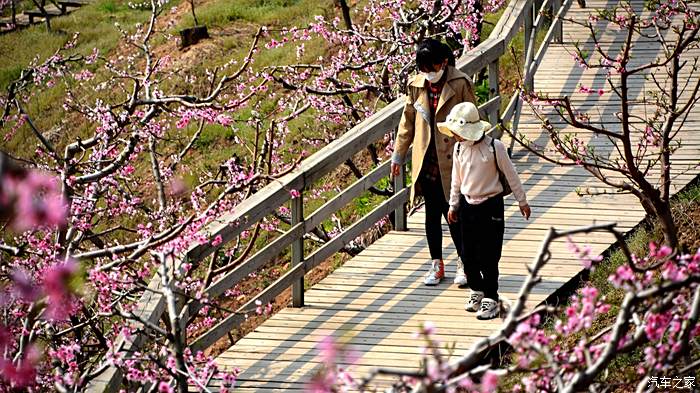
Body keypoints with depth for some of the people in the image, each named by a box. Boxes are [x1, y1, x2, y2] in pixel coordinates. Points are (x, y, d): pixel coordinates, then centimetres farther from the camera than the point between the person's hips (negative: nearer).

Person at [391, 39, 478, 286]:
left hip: (451, 160, -4)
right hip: (426, 161, 4)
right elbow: (408, 121, 13)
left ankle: (464, 263, 15)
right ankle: (436, 264, 22)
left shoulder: (460, 84, -8)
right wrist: (398, 154, 15)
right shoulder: (416, 85, 3)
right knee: (432, 213, 10)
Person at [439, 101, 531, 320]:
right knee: (468, 254, 9)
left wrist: (522, 201, 2)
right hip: (467, 204, 5)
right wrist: (453, 205, 18)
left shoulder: (494, 147, -15)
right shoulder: (459, 148, 0)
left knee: (488, 256, -3)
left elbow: (510, 175, -5)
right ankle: (476, 291, 28)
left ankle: (491, 299, 7)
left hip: (490, 205, -5)